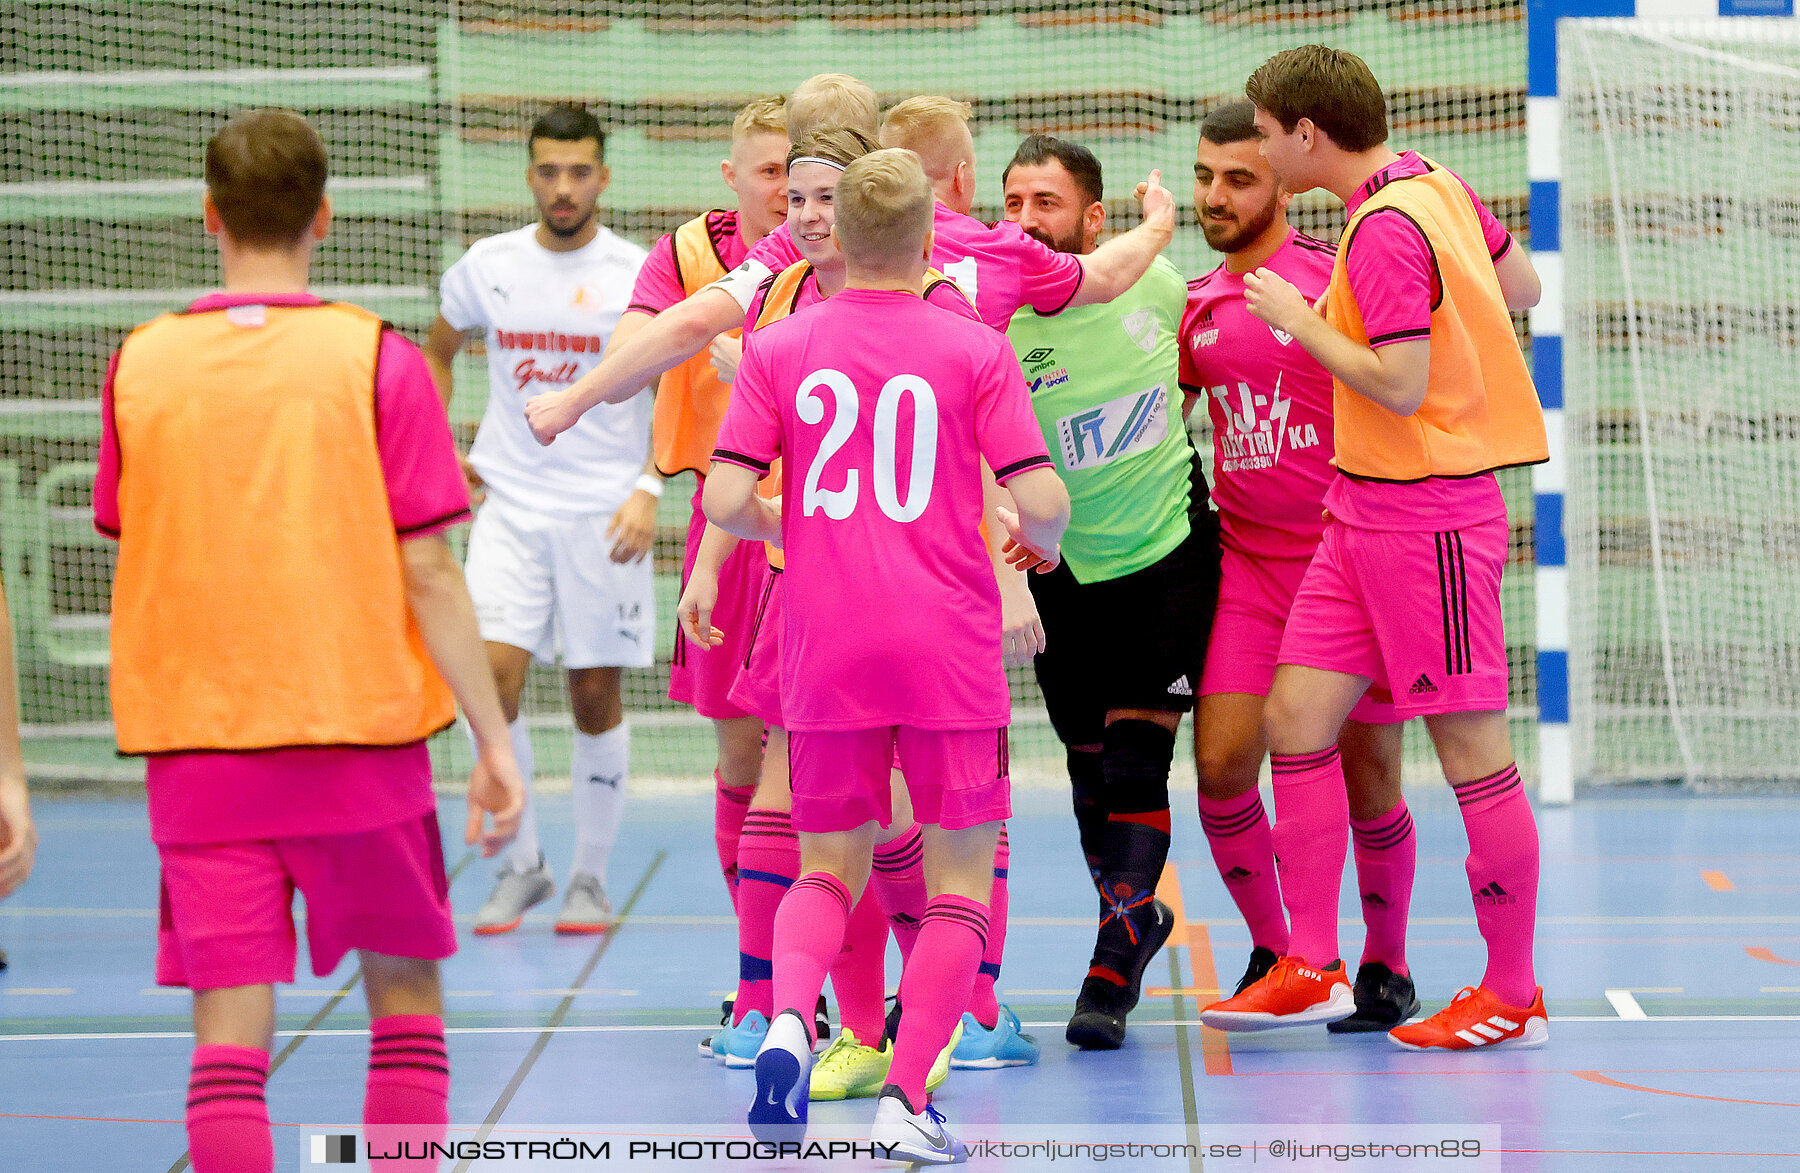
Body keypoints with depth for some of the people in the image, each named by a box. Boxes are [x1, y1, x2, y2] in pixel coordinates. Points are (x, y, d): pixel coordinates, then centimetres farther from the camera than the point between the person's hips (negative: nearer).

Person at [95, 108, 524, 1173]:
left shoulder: (140, 365, 1)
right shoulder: (376, 358, -7)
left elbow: (133, 553, 11)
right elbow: (427, 575, -9)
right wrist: (494, 740, -4)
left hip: (197, 740, 2)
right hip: (360, 726, -2)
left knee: (230, 1029, 1)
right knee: (406, 992, 14)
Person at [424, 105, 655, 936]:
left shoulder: (638, 276, -4)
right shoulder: (487, 267, 5)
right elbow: (438, 349, 22)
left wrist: (650, 489, -14)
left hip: (603, 516, -2)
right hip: (510, 506, 2)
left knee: (596, 696, 3)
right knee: (492, 673, -12)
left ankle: (590, 877, 17)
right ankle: (520, 866, 3)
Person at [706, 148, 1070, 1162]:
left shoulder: (779, 348, 2)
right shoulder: (976, 350, -3)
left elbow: (726, 499, -4)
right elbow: (1040, 501, -9)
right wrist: (1043, 539, 13)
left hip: (826, 652, 2)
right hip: (949, 655, -2)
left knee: (832, 868, 17)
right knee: (962, 874, 9)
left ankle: (787, 1020, -11)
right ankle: (908, 1101, -1)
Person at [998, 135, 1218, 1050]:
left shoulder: (1154, 281, -9)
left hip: (1170, 552, 0)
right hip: (1066, 571, 1)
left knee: (1135, 757, -8)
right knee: (1089, 765, 6)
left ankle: (1116, 956, 3)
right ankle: (1136, 914, 32)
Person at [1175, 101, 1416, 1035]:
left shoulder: (1334, 277, -7)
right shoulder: (1196, 305, 9)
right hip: (1246, 564, 4)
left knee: (1368, 772, 2)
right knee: (1221, 761, -8)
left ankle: (1385, 966, 21)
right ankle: (1272, 952, 12)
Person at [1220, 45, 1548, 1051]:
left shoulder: (1387, 227, -18)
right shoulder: (1435, 183, 9)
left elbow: (1399, 386, -23)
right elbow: (1522, 287, 21)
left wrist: (1303, 320, -11)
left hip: (1428, 514, -10)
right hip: (1365, 510, 10)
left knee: (1473, 747, -1)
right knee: (1297, 717, 5)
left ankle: (1515, 996, 8)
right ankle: (1312, 967, 10)